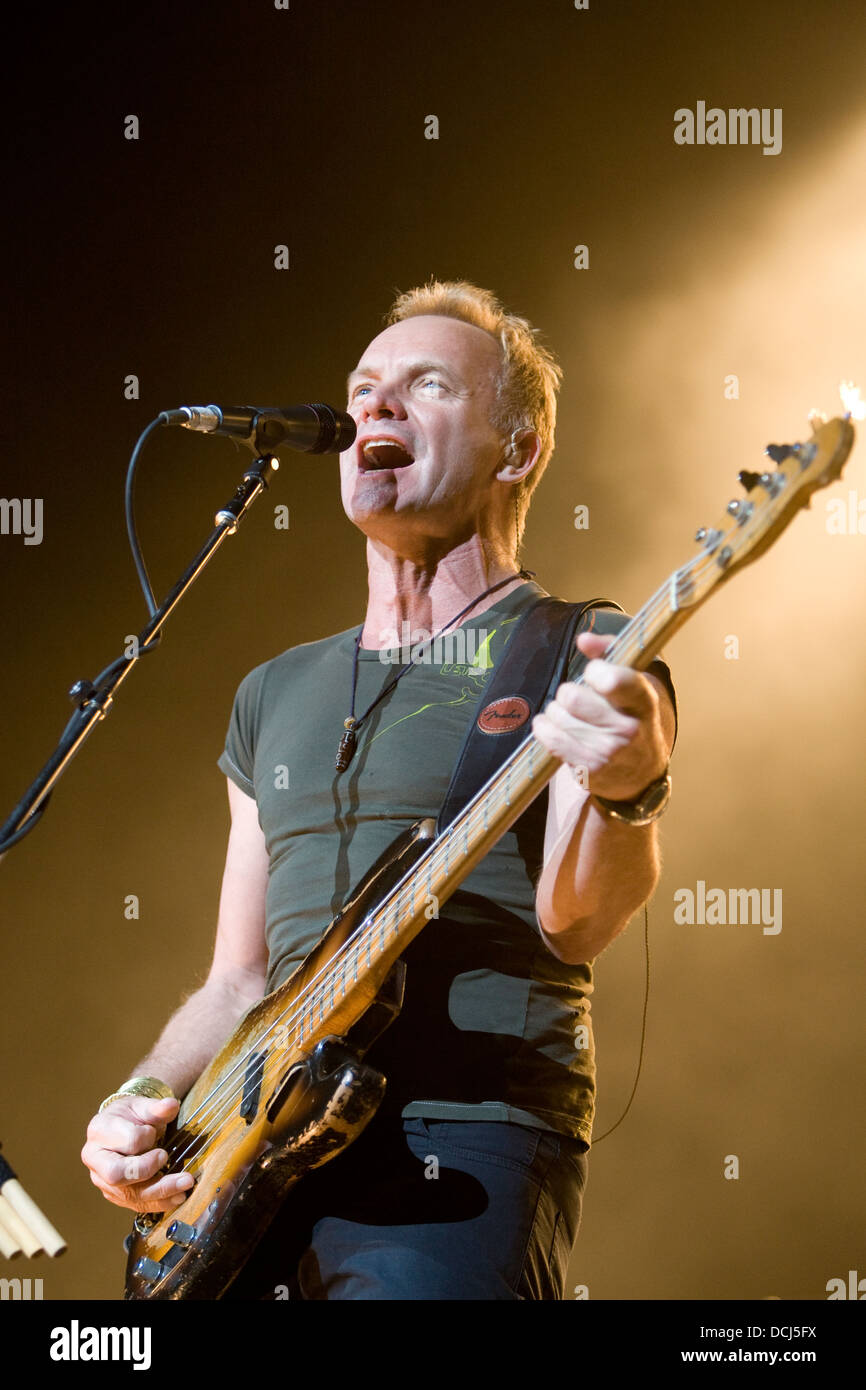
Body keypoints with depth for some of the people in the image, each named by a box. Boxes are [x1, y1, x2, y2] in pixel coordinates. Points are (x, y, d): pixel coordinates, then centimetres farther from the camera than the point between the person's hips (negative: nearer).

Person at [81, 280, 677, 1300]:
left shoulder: (585, 658, 3)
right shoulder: (277, 693, 20)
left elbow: (576, 922, -14)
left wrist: (625, 790, -34)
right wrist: (145, 1102, 4)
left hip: (459, 1149, -5)